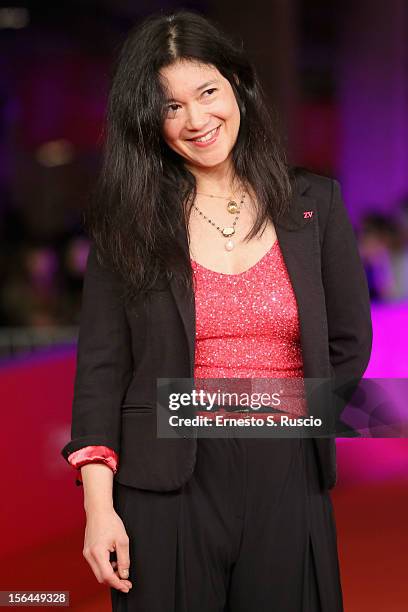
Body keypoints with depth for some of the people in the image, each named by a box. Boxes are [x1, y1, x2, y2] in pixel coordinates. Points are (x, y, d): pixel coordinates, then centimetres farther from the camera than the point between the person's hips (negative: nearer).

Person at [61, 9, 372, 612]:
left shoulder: (314, 204, 4)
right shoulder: (127, 222, 1)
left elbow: (349, 345, 10)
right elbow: (101, 365, -3)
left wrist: (280, 415, 2)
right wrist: (99, 506, -11)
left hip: (287, 481, 1)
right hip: (168, 487, -1)